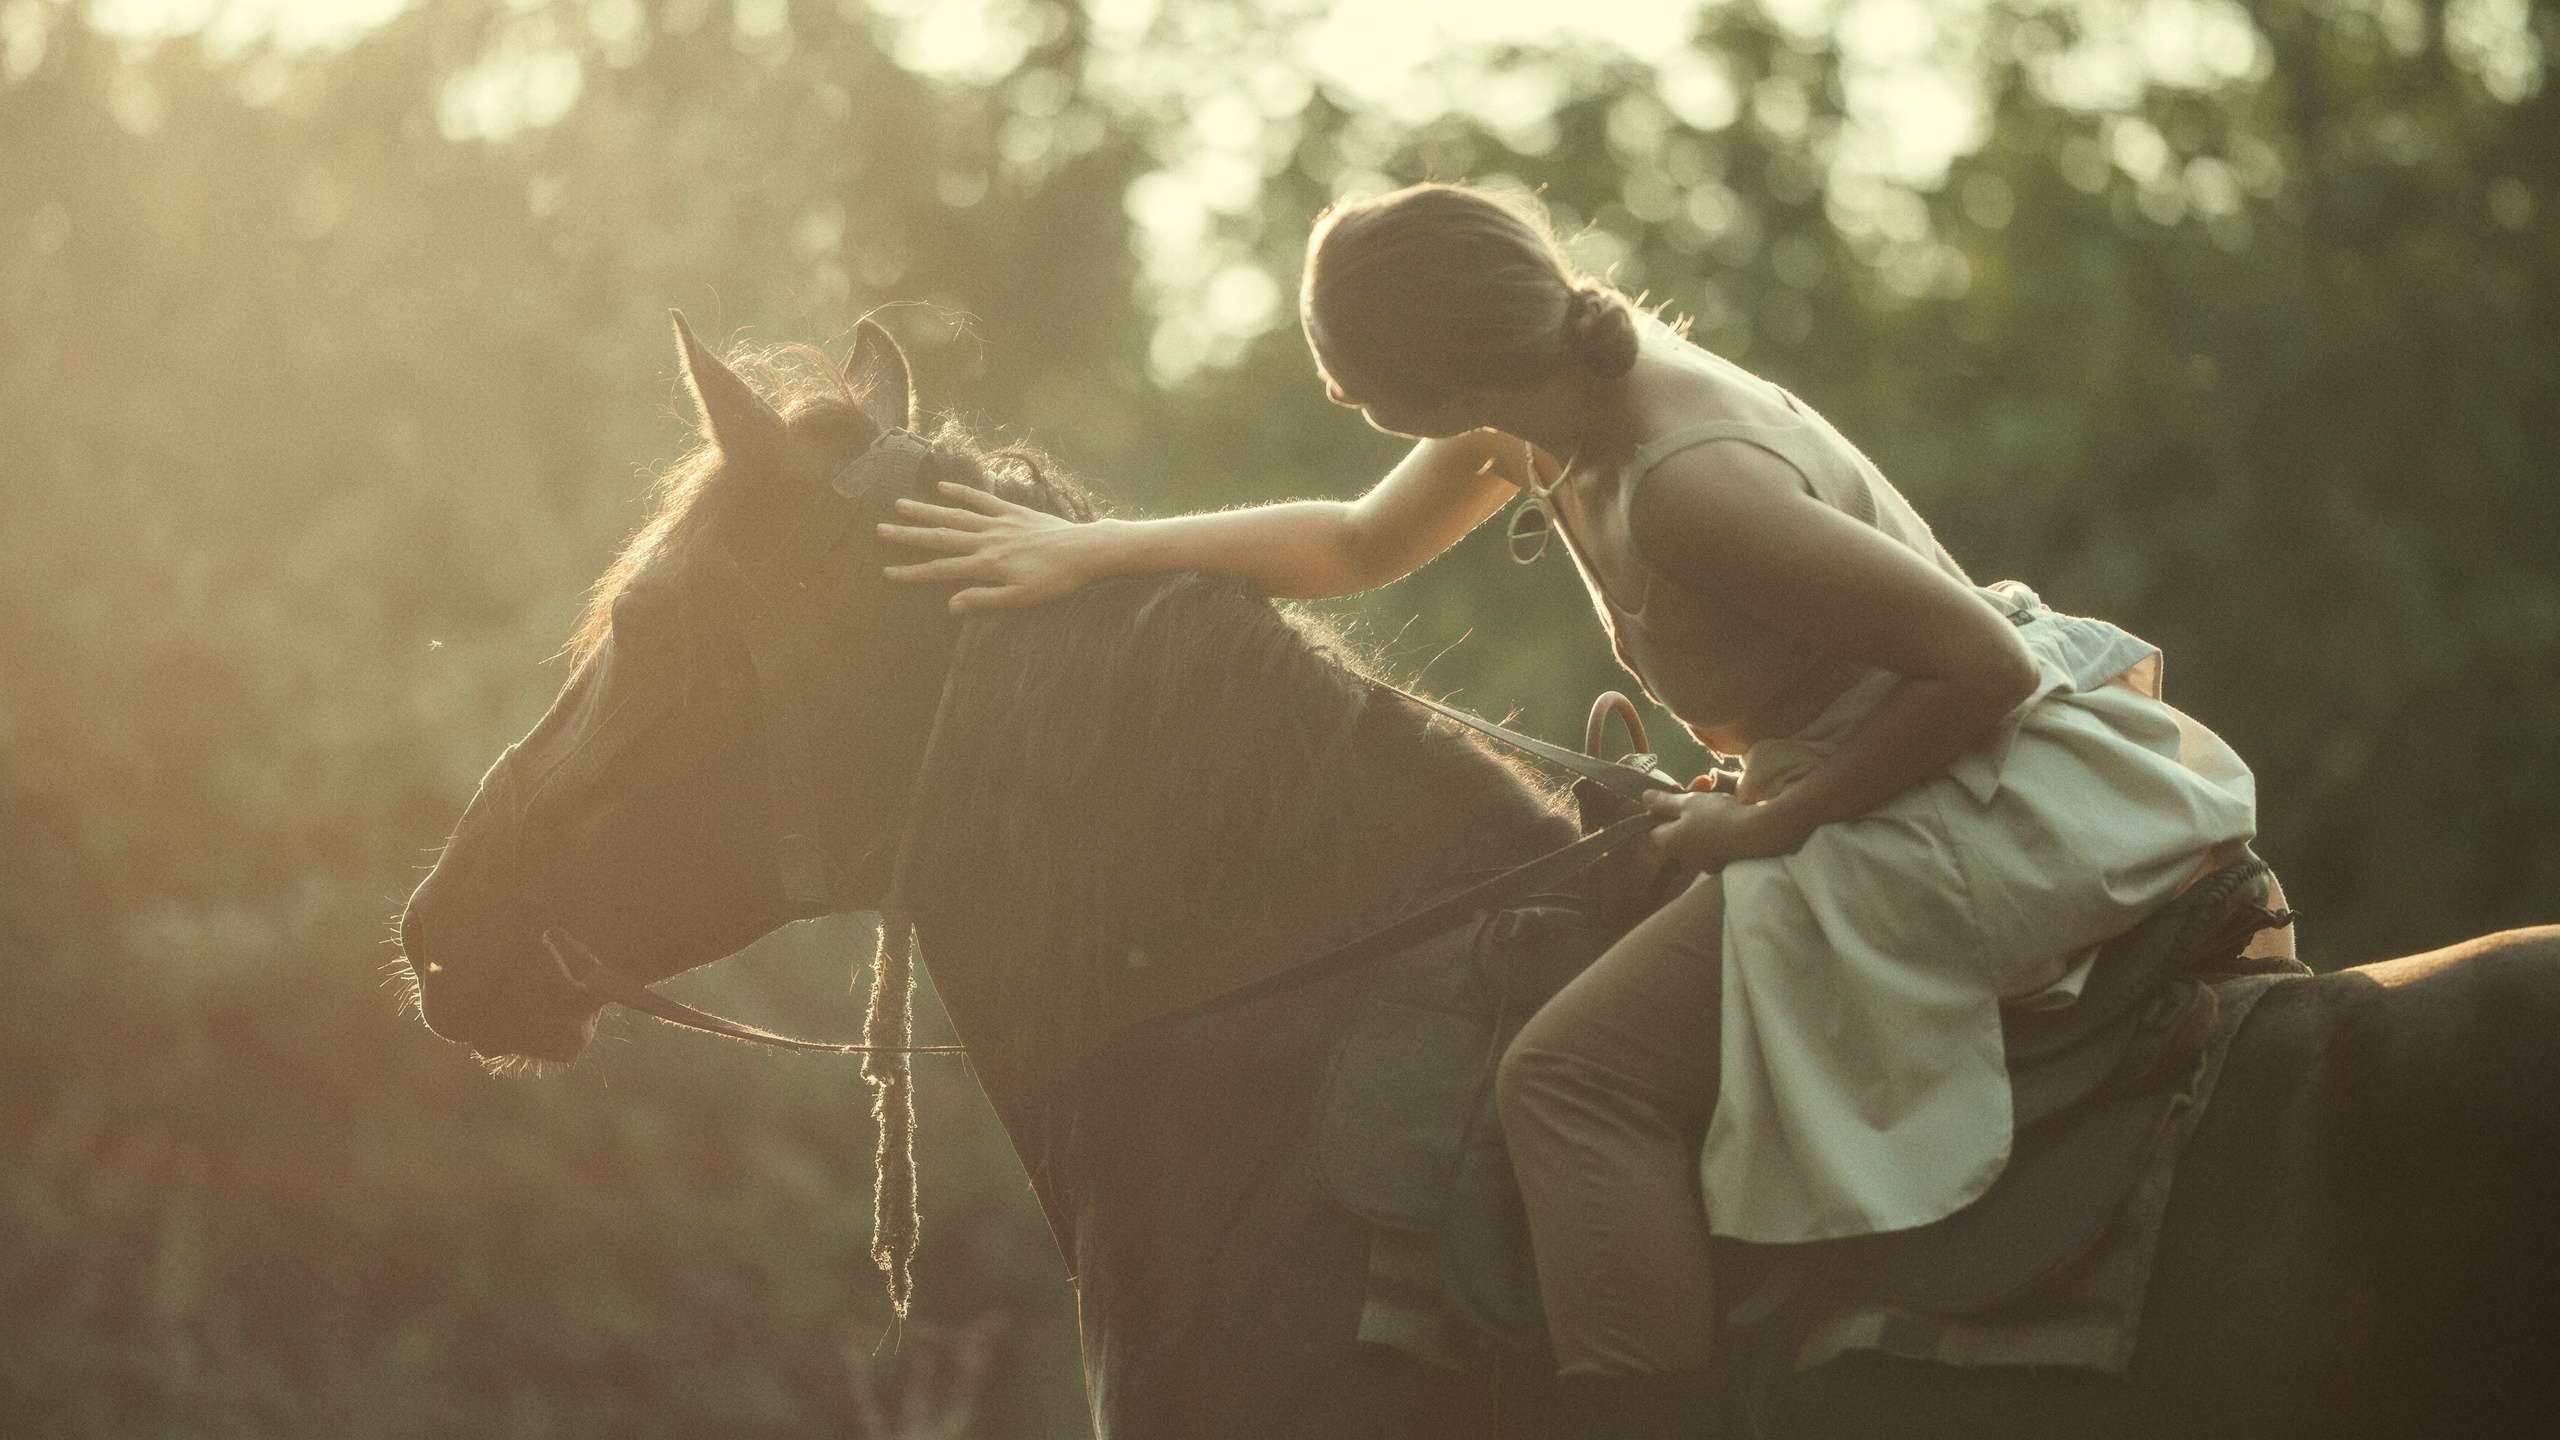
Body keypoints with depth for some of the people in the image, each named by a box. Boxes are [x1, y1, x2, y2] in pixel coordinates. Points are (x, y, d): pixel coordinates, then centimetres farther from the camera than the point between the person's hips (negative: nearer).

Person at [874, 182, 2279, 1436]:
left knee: (1572, 1075, -15)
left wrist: (1770, 825, -18)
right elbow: (1361, 543, 16)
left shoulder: (1687, 487, -30)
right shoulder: (1552, 390, -2)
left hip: (1976, 812, -10)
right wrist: (1092, 548, 10)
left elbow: (1990, 665, -27)